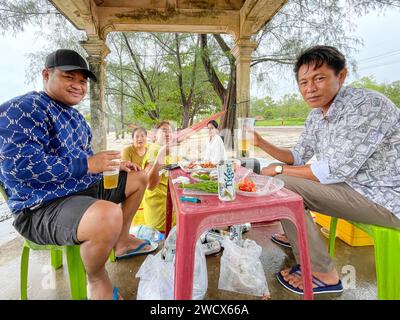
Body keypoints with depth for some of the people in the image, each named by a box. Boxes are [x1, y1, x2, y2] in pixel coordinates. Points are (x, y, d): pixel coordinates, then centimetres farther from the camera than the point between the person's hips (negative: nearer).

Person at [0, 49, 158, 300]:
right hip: (44, 204, -10)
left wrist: (113, 164, 8)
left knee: (139, 178, 18)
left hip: (86, 186, 10)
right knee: (108, 215, -41)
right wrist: (87, 165, -26)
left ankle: (122, 241, 24)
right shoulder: (22, 109, -14)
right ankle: (98, 281, -6)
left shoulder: (73, 115, 16)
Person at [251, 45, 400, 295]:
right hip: (350, 186, 9)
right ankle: (296, 235, 31)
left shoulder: (367, 105, -22)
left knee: (282, 185, -21)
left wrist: (278, 170, -16)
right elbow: (298, 158, 11)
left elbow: (333, 171, -27)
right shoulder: (316, 116, 4)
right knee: (285, 178, 13)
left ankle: (323, 274, -5)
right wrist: (261, 143, -2)